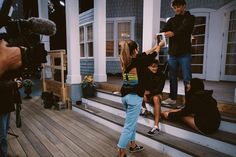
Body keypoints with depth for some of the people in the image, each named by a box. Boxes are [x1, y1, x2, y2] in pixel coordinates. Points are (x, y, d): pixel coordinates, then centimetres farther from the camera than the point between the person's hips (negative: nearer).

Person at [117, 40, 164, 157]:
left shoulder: (125, 61, 5)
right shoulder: (139, 61, -12)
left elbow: (144, 54, 19)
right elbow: (153, 54, 6)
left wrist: (155, 46, 29)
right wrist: (160, 45, 25)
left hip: (125, 95, 8)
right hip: (135, 96, -8)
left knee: (132, 122, 22)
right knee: (129, 125, -1)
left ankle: (133, 145, 36)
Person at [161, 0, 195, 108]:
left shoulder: (190, 18, 5)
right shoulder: (171, 20, 16)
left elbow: (184, 28, -16)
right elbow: (164, 30, 0)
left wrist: (173, 33, -35)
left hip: (184, 53, -4)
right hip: (172, 53, 4)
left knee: (187, 78, -3)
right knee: (172, 77, 8)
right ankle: (172, 99, 19)